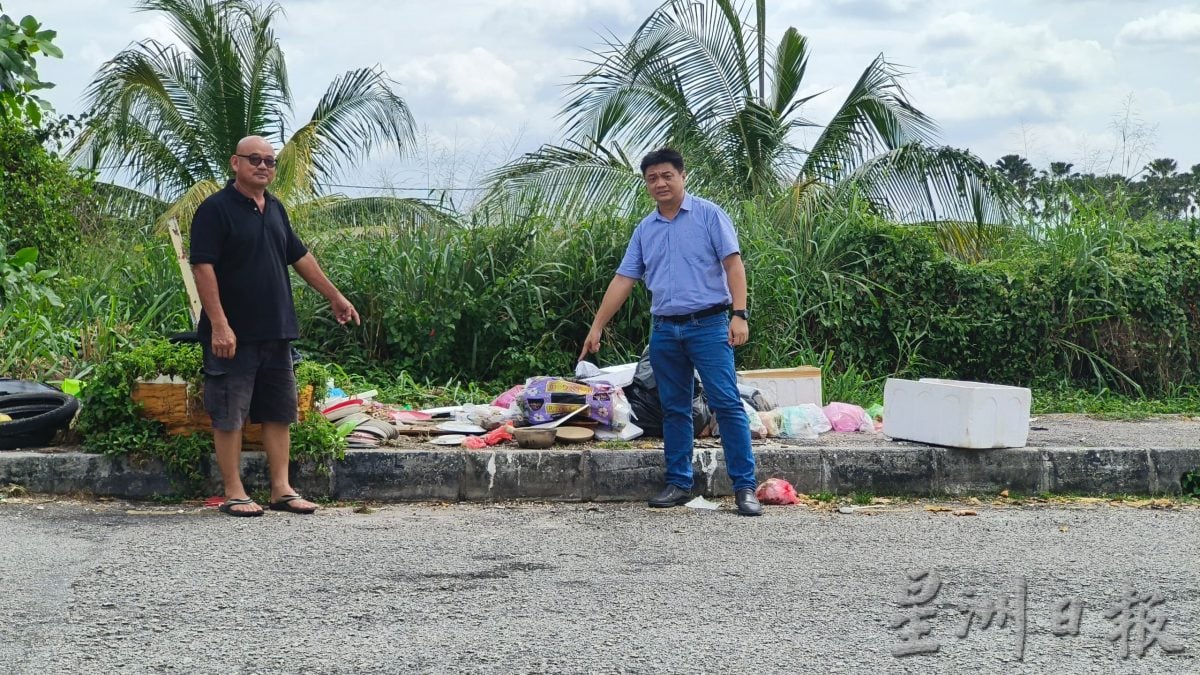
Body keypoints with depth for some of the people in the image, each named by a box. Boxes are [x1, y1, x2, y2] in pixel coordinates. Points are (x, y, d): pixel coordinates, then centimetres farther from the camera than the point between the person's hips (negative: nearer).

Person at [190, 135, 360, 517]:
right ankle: (233, 493, 6)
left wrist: (334, 296, 28)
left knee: (278, 413, 10)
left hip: (277, 334, 8)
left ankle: (281, 490, 16)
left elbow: (299, 257, 24)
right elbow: (203, 267, -16)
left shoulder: (275, 210, 14)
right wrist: (219, 325, -22)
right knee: (229, 415, 0)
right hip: (234, 335, -7)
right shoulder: (216, 209, -9)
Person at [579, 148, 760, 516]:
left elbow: (733, 264, -6)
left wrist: (739, 314, -17)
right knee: (674, 410, 9)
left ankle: (744, 487, -8)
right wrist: (597, 327, 10)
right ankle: (678, 483, 16)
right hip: (665, 330, 5)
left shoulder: (708, 215, -1)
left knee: (727, 404, -9)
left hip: (708, 325, -5)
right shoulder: (645, 229, 13)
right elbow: (623, 279, 13)